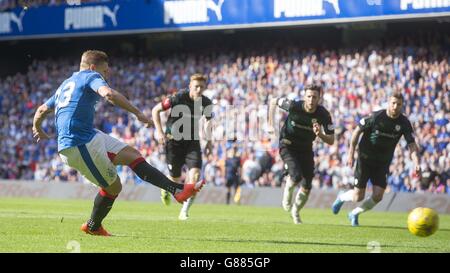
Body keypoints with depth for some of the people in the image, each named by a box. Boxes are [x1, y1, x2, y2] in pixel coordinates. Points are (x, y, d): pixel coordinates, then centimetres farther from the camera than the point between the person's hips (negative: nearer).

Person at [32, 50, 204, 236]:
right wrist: (138, 113, -21)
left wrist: (37, 129, 53)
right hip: (80, 146, -10)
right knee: (113, 186, -1)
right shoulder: (91, 76, -1)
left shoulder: (65, 85, 25)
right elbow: (109, 94, -24)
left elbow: (41, 110, 33)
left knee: (132, 155, 9)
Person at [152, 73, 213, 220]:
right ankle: (165, 188, 44)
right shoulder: (178, 98, -17)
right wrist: (159, 132, -14)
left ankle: (184, 212, -8)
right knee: (175, 179, 4)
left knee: (195, 175, -17)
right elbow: (155, 110, -7)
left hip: (192, 141, 3)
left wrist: (209, 141, 7)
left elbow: (207, 121, 16)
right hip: (174, 140, -3)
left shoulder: (206, 103, -5)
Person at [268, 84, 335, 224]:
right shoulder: (294, 106, -24)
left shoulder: (323, 115, -20)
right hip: (288, 145, -3)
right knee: (296, 176, -26)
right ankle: (287, 192, 9)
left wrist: (320, 134, -35)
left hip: (306, 148, 3)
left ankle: (296, 211, 28)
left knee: (306, 187, 0)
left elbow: (331, 141, -14)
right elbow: (273, 101, -6)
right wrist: (270, 124, -8)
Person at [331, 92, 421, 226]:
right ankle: (341, 198, 32)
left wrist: (416, 164, -26)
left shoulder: (404, 123, -8)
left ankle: (355, 214, 19)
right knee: (358, 197, -5)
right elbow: (357, 131, -5)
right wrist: (351, 154, -7)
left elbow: (412, 145, -10)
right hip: (365, 159, -3)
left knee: (378, 196, -9)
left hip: (383, 163, 3)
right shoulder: (376, 117, -15)